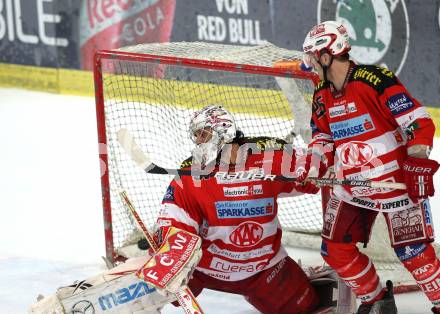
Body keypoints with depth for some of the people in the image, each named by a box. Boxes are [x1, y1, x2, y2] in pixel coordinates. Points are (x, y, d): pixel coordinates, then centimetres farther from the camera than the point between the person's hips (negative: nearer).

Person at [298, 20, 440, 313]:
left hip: (396, 180, -7)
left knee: (412, 251, -10)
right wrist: (311, 168, 4)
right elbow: (323, 135, 20)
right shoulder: (322, 93, 7)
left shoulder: (376, 80, -17)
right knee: (336, 250, 5)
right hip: (350, 186, 7)